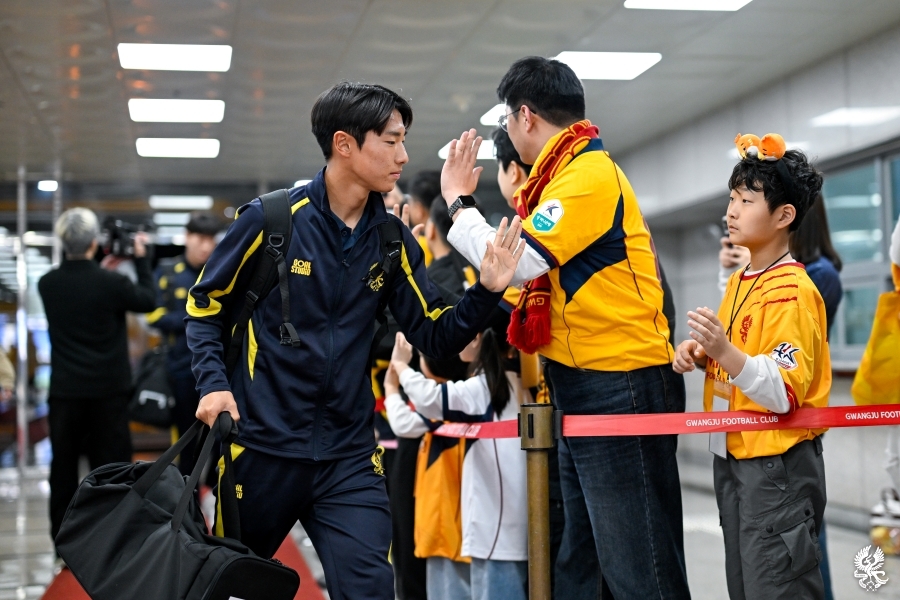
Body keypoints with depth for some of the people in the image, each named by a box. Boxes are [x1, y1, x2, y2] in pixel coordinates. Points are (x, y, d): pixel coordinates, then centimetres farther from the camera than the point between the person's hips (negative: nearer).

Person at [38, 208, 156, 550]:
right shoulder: (109, 283, -14)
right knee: (111, 466, 6)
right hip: (107, 390, -3)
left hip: (65, 391, 3)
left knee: (64, 467, 9)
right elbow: (148, 302, 1)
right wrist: (141, 259, 10)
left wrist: (100, 266, 19)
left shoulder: (47, 284, -3)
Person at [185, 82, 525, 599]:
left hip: (349, 457, 3)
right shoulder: (270, 220, -8)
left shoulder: (392, 239, 3)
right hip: (261, 446, -2)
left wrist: (487, 291, -15)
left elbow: (436, 336, 2)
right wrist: (214, 383, -13)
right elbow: (205, 307, 2)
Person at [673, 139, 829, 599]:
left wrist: (724, 352, -34)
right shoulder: (738, 281, 11)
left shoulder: (792, 291, -16)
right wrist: (700, 354, 2)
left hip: (778, 464, -9)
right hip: (732, 456, 9)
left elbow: (784, 393, -22)